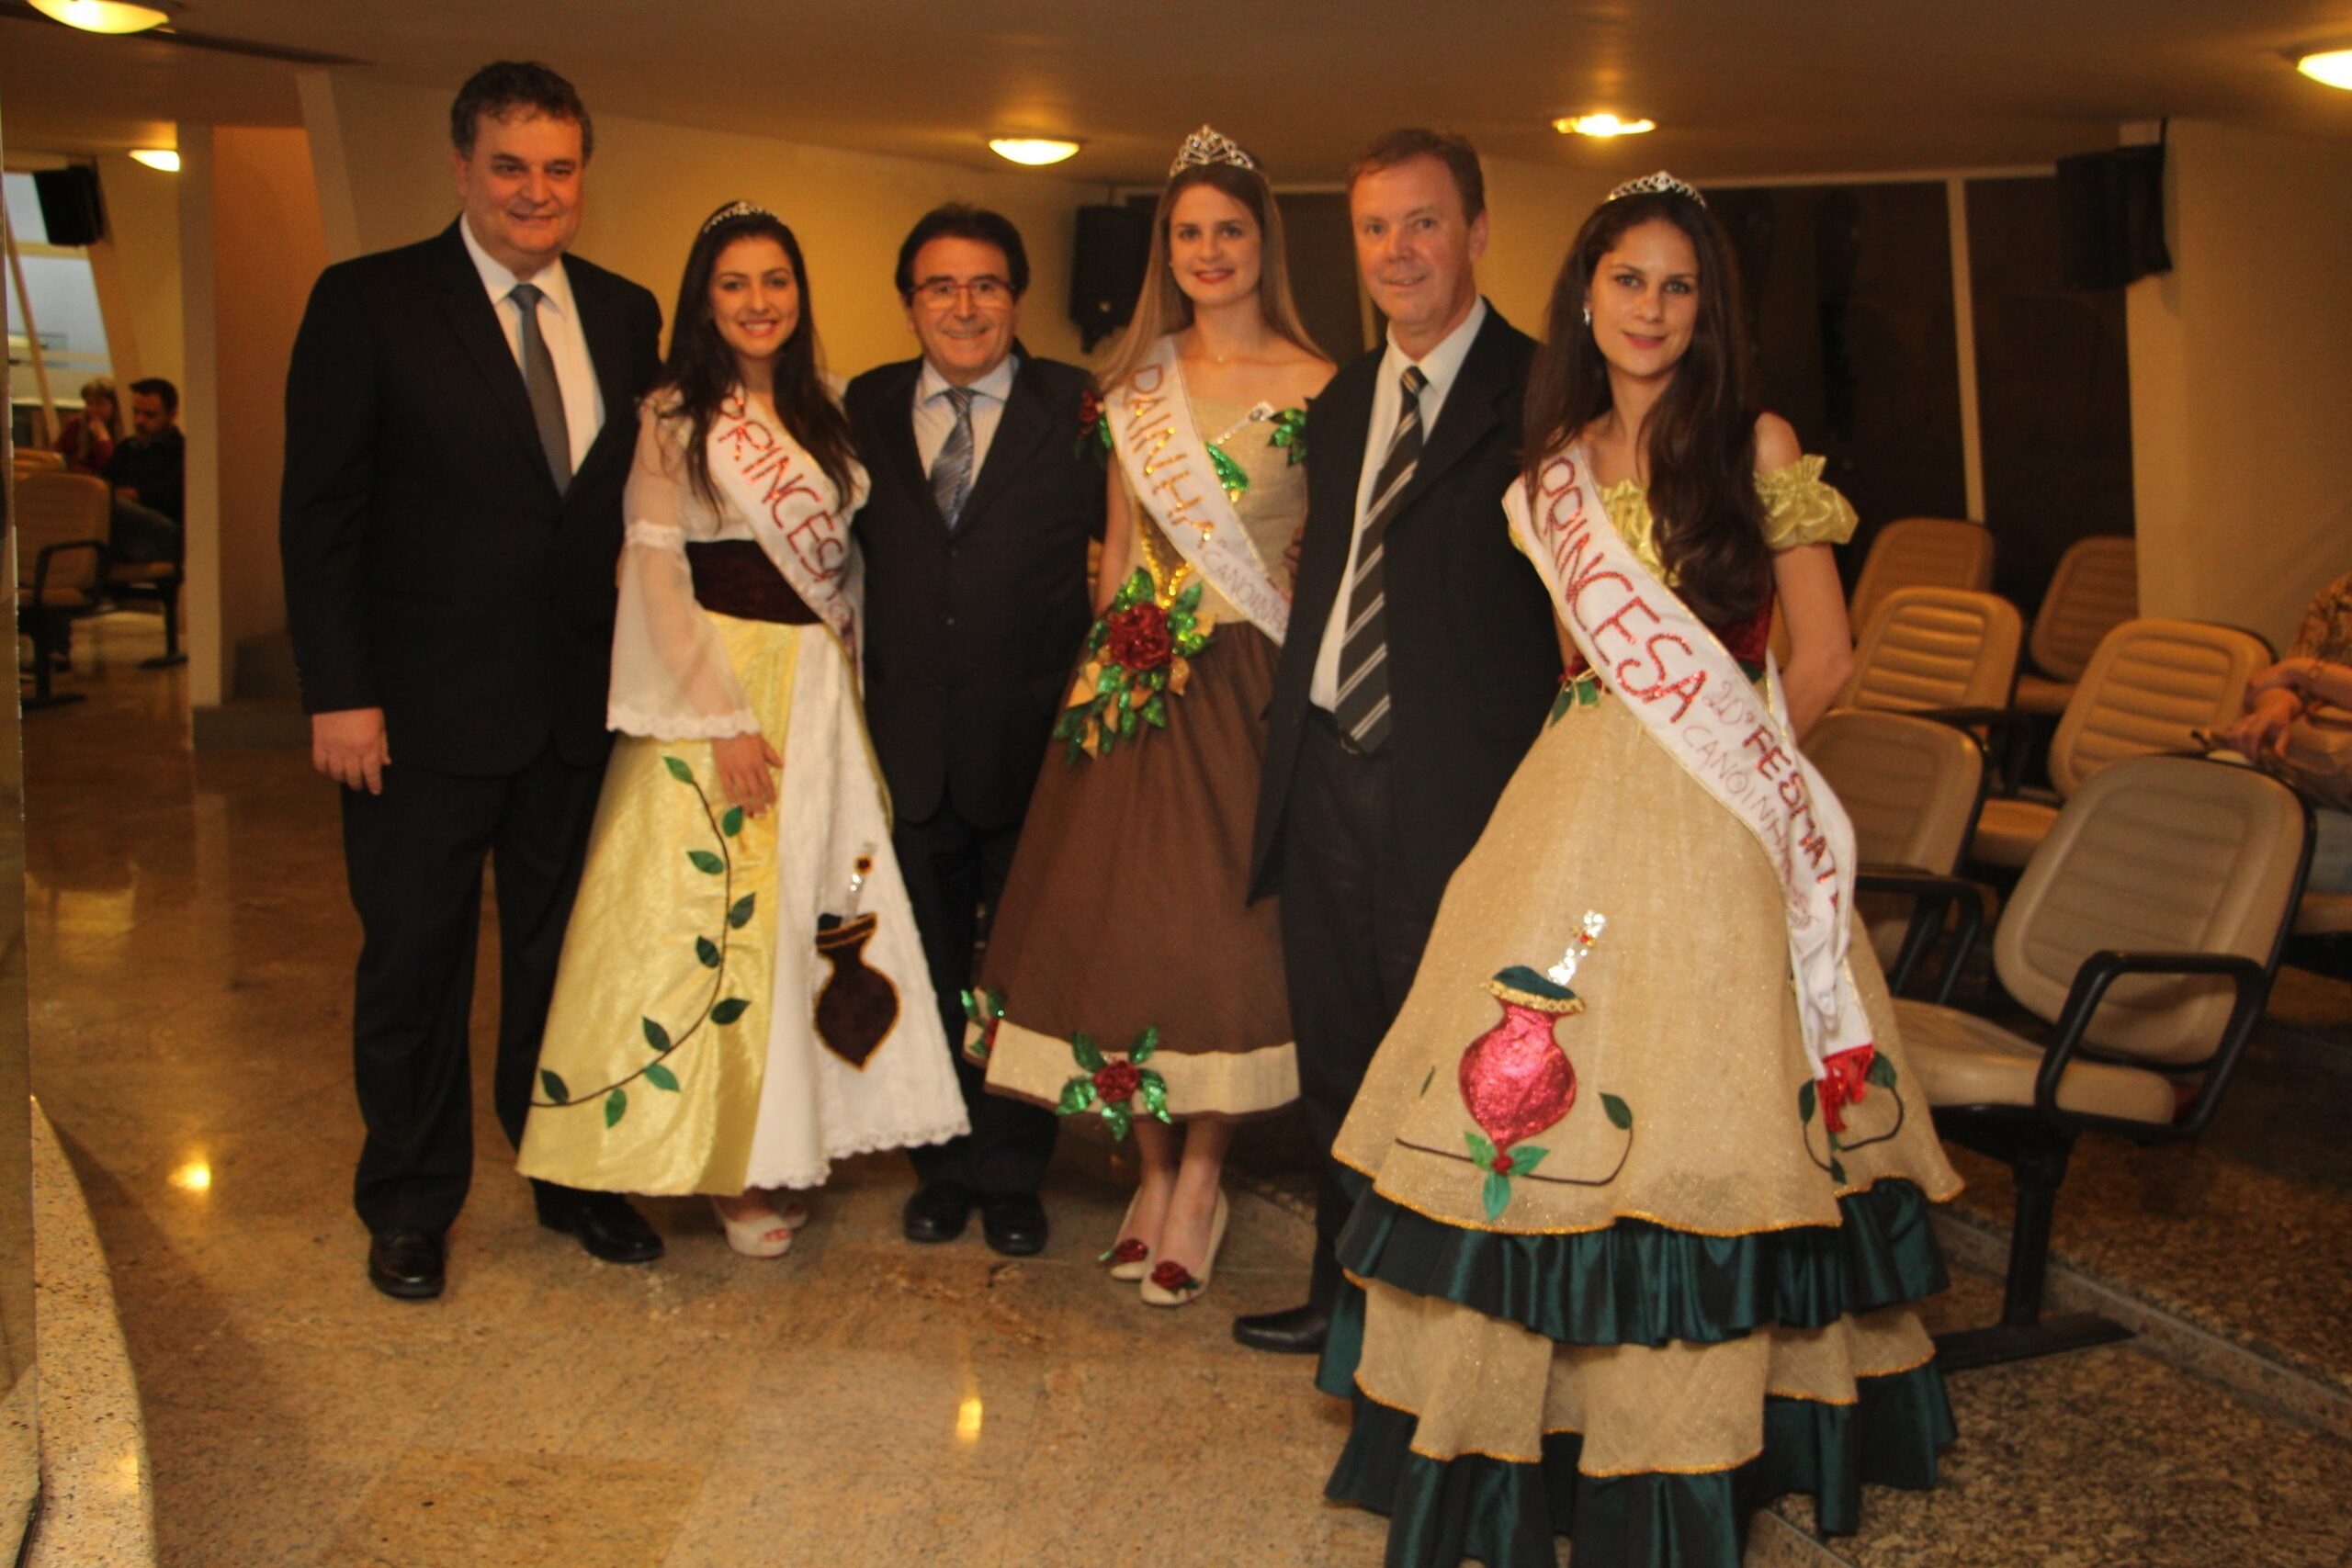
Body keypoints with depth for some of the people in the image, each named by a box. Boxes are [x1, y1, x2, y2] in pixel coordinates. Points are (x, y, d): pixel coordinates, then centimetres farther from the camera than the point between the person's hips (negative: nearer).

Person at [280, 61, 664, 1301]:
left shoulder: (627, 315, 7)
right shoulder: (369, 303, -5)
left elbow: (634, 501, 9)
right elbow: (319, 514, -7)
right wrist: (338, 694, -13)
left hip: (581, 704, 4)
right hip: (423, 709, -3)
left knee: (563, 954, 15)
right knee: (413, 963, 10)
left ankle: (572, 1179, 31)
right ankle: (409, 1206, 27)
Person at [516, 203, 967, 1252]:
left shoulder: (823, 415, 12)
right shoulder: (673, 417, -4)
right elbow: (655, 575, -9)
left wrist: (848, 683, 4)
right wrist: (723, 720, -15)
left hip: (820, 690, 6)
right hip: (711, 686, -5)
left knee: (817, 907, 6)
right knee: (718, 911, -2)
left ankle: (787, 1143, 18)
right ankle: (731, 1163, 9)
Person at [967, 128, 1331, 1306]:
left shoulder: (1313, 388, -4)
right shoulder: (1139, 379, 11)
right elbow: (1119, 537, 15)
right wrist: (1104, 655, 8)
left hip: (1252, 679, -4)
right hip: (1136, 672, 4)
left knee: (1223, 920, -2)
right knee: (1120, 913, 5)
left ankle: (1202, 1174, 14)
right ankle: (1153, 1167, 20)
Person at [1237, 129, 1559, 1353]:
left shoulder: (1538, 394, -7)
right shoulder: (1339, 405, 16)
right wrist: (1290, 731, 15)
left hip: (1455, 783, -7)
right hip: (1327, 765, 7)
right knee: (1337, 1054, 16)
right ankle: (1347, 1286, 33)